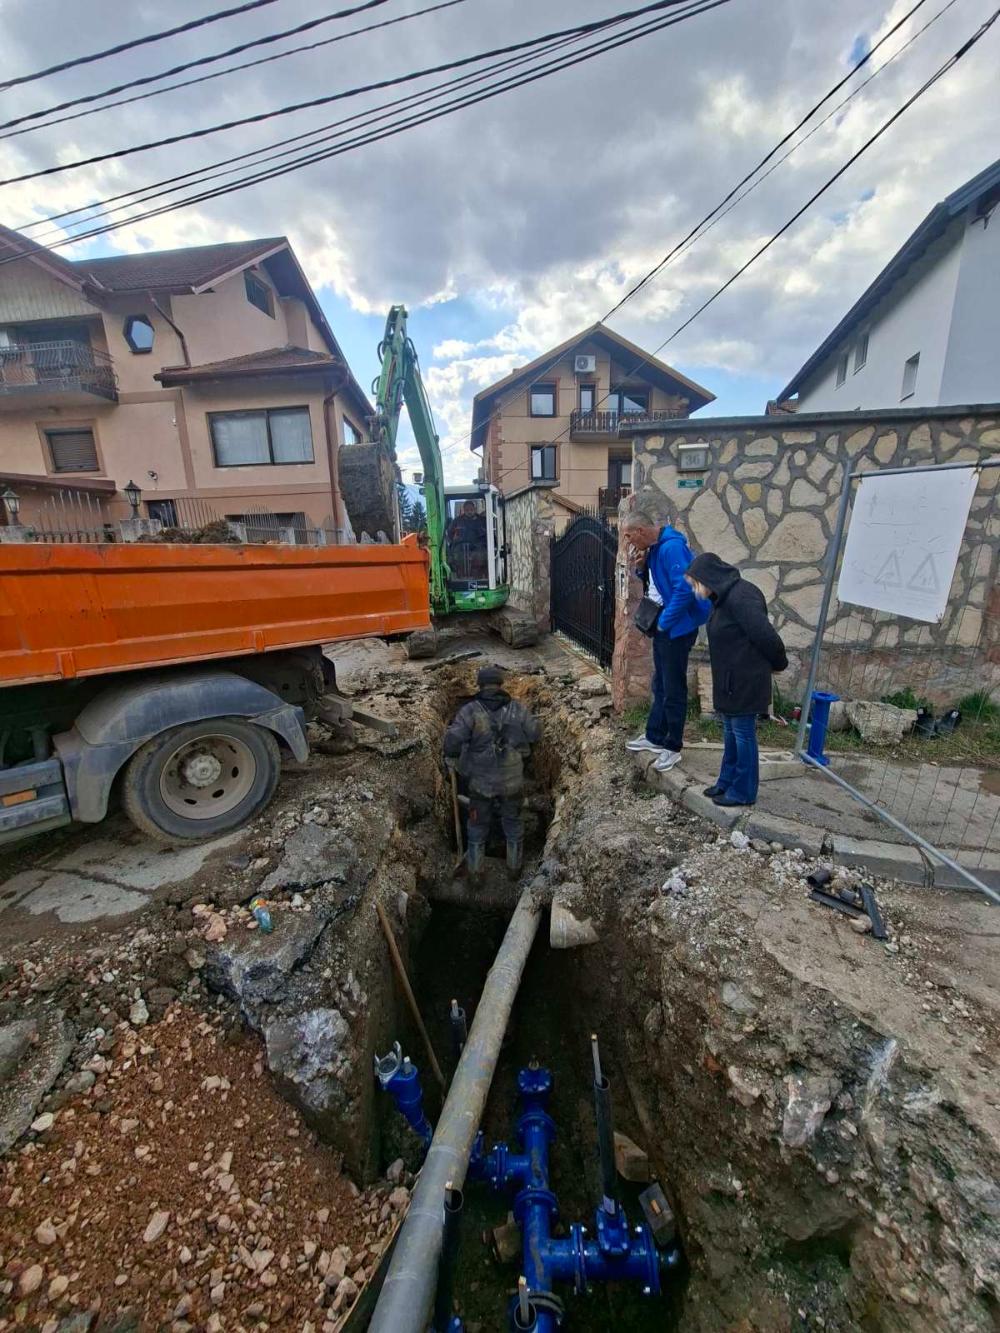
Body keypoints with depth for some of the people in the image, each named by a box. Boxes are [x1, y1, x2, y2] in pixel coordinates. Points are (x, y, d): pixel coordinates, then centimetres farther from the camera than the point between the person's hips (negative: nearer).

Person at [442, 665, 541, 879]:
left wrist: (450, 760, -8)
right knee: (513, 822, 24)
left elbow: (453, 739, -26)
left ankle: (475, 869, 37)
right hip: (512, 780, 1)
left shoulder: (470, 710, -15)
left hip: (480, 781, -1)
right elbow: (535, 734, 3)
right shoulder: (517, 708, -9)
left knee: (478, 824, 22)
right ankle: (514, 865, 41)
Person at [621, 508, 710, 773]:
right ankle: (654, 737, 32)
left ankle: (673, 748, 15)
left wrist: (664, 621, -19)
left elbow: (684, 589, -28)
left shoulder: (672, 547, -21)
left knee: (673, 690, 1)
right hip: (663, 628, 10)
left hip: (677, 629, -10)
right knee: (660, 686, 18)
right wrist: (641, 565, 4)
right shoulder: (655, 548, 10)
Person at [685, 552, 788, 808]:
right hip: (730, 679, 9)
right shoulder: (725, 597, 9)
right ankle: (727, 781, 32)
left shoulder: (740, 596, -22)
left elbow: (766, 635, -22)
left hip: (745, 680, -9)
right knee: (730, 731, 18)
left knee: (743, 733, 3)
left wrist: (779, 663, -5)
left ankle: (743, 792, 18)